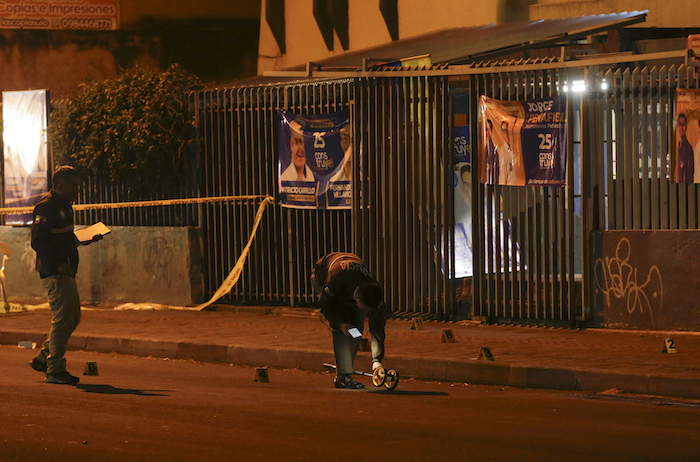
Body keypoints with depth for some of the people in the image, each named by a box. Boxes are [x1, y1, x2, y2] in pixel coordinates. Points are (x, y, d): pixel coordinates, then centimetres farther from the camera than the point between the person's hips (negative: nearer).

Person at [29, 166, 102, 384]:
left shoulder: (64, 206, 18)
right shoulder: (46, 207, -13)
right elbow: (38, 241, -20)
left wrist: (85, 239, 13)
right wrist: (58, 265, -24)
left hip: (65, 271, 10)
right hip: (54, 272, -10)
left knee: (72, 316, 14)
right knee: (63, 318, -10)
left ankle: (43, 358, 23)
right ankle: (55, 370, -5)